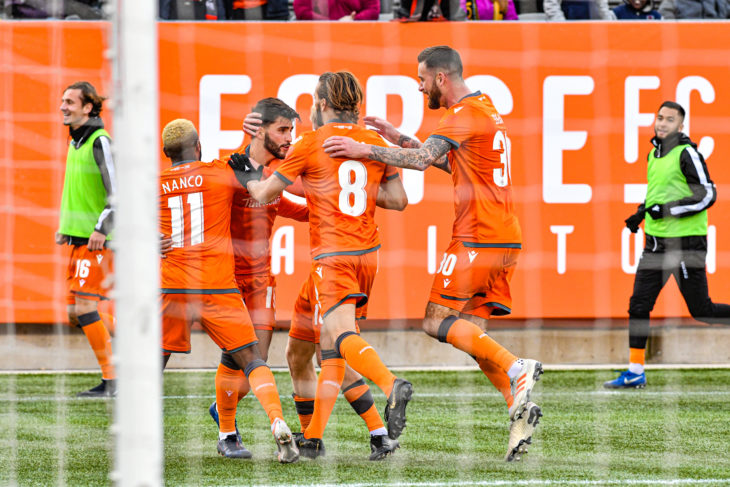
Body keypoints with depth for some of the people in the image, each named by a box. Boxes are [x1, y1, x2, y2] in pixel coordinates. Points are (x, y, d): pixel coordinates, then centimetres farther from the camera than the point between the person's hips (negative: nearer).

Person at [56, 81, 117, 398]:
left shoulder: (100, 142, -12)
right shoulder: (76, 142, 16)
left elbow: (118, 191, -17)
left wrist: (102, 229, -22)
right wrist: (65, 227, 19)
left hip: (98, 240, -9)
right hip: (79, 240, 9)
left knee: (85, 306, -13)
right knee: (75, 312, 8)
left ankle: (110, 380, -7)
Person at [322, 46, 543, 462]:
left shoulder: (465, 114, -11)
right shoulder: (485, 109, 20)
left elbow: (423, 159, -24)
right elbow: (446, 160, 27)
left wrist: (365, 150, -21)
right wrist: (398, 138, 21)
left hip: (478, 237, -9)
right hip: (505, 239, 9)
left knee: (438, 321, -8)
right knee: (472, 332, 7)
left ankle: (517, 368, -20)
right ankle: (519, 408, -6)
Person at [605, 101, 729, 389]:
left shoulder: (687, 154, -12)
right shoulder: (654, 154, 12)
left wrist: (667, 209, -21)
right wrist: (642, 213, 16)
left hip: (686, 242, -7)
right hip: (656, 241, 7)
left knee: (701, 311, -3)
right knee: (639, 305, 0)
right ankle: (635, 372, 4)